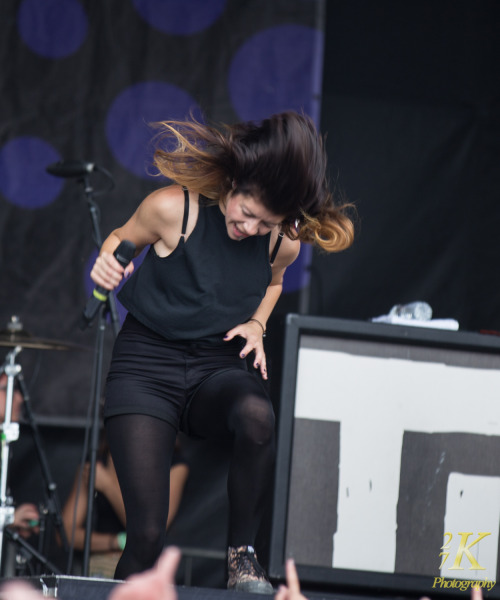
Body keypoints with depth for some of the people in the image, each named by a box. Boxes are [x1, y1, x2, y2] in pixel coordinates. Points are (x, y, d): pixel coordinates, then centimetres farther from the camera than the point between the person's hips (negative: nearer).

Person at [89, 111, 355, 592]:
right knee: (147, 535, -16)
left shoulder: (283, 240, -5)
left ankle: (242, 553, -15)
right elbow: (122, 238, 5)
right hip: (146, 367, -2)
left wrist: (256, 323, 0)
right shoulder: (174, 208, -15)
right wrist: (108, 262, -17)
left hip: (216, 368, 2)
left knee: (256, 414, -37)